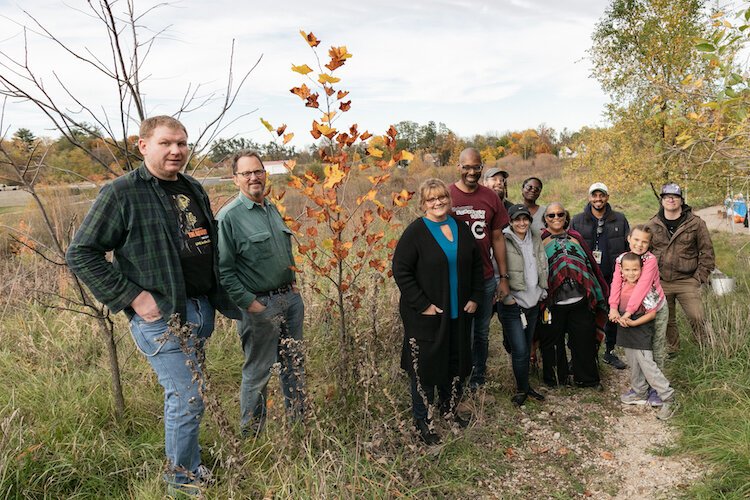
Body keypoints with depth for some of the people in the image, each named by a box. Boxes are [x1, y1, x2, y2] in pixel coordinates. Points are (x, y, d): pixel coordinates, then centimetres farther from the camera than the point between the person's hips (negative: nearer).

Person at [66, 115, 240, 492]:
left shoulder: (194, 190, 11)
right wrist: (133, 297, -16)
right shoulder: (122, 193, -11)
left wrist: (218, 298, 15)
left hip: (202, 310, 7)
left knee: (183, 393, 20)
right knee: (187, 400, -2)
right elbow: (80, 254, -11)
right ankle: (183, 479, 21)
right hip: (161, 316, -7)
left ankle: (188, 466, 38)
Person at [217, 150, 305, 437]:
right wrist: (248, 302, -17)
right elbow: (223, 270, -15)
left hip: (291, 298, 7)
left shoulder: (273, 209, 11)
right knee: (257, 372, 6)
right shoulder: (228, 216, -12)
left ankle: (299, 422, 34)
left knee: (294, 364, 17)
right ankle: (251, 435, 25)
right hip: (260, 305, -7)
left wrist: (292, 282, 12)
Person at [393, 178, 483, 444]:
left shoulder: (461, 229, 6)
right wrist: (422, 304, -18)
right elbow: (400, 270, -14)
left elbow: (476, 264, 14)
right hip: (426, 314, -5)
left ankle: (449, 408, 38)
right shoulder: (415, 232, -11)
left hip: (459, 313, 6)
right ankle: (422, 420, 21)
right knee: (425, 365, 3)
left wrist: (475, 297, 5)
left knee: (456, 361, 17)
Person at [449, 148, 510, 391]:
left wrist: (503, 277, 6)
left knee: (482, 332, 16)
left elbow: (497, 238, 8)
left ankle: (479, 378, 34)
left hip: (486, 279, 3)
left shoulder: (491, 198, 3)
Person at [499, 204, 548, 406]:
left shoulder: (535, 239, 7)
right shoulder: (503, 241, -12)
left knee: (527, 348, 15)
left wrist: (543, 290, 9)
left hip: (533, 302, 6)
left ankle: (525, 386, 31)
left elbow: (543, 266, 13)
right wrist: (507, 297, -13)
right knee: (520, 350, -5)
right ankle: (522, 388, 16)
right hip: (512, 304, -6)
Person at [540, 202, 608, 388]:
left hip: (581, 298, 3)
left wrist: (599, 292, 14)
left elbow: (590, 263, 18)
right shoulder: (541, 240, 5)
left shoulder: (575, 237, 16)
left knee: (584, 339, 9)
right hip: (554, 301, -3)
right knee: (553, 340, 7)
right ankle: (555, 378, 23)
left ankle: (587, 378, 25)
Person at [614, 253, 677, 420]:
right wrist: (618, 317, -6)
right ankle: (639, 393, 36)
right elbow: (616, 305, 12)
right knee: (634, 364, 20)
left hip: (641, 333, -7)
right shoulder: (622, 285, 0)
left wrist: (634, 323, -21)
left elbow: (652, 313, -15)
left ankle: (668, 398, 6)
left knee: (647, 365, -6)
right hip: (626, 332, 7)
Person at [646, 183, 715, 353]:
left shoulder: (696, 223, -3)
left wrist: (700, 277, -5)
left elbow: (707, 252, 0)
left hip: (686, 282, -2)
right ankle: (672, 350, 34)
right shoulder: (652, 225, 4)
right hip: (660, 282, 2)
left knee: (697, 318, -6)